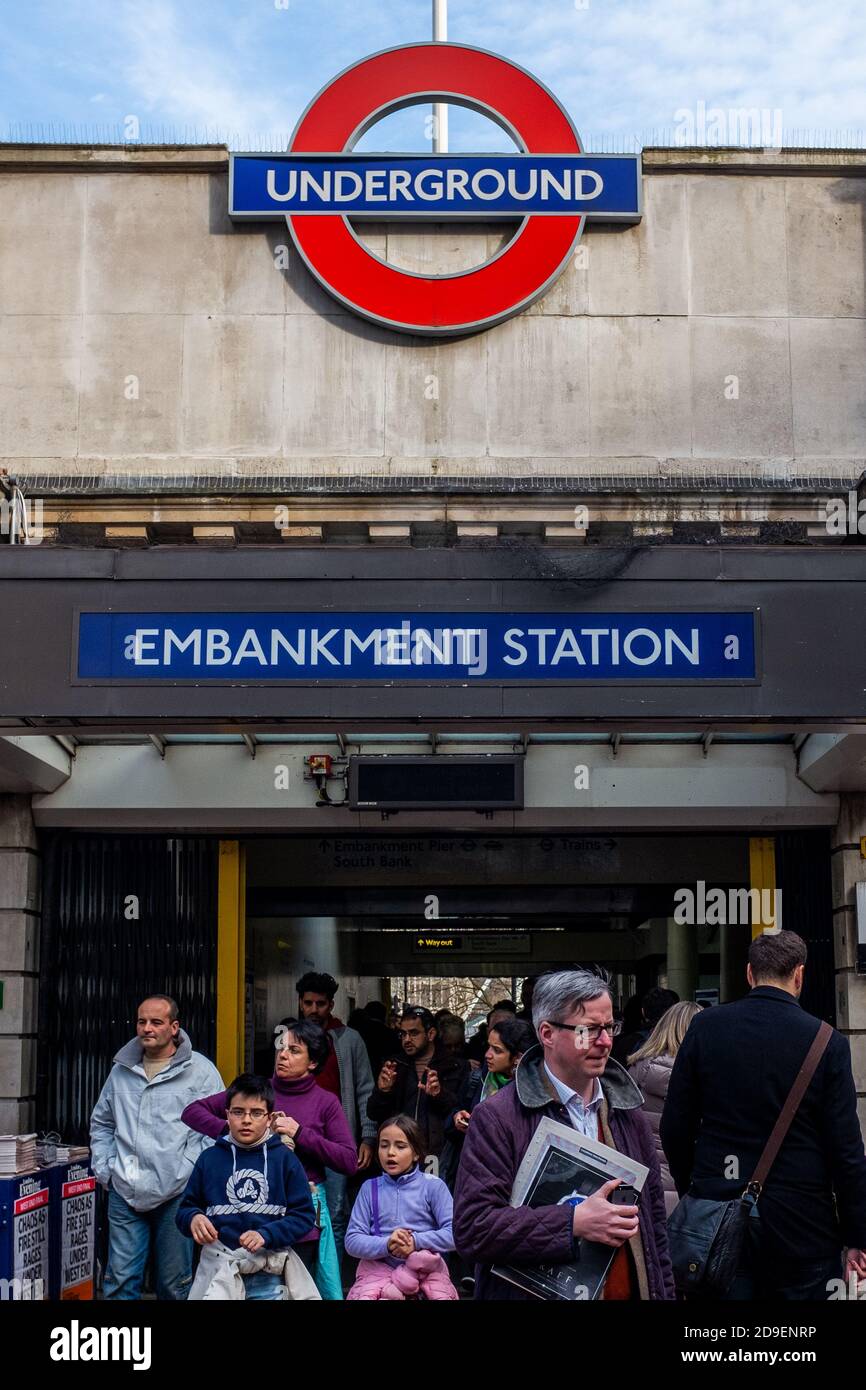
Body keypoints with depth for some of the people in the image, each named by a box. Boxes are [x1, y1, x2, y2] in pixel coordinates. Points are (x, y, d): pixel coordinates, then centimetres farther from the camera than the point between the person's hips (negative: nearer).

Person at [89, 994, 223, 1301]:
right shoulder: (122, 1070, 11)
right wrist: (104, 1169, 11)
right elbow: (101, 1123, 22)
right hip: (124, 1193, 4)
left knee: (174, 1283, 7)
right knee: (121, 1278, 3)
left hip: (177, 1195, -3)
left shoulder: (200, 1071, -4)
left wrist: (189, 1174, -12)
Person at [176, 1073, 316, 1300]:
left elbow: (304, 1215, -2)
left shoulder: (284, 1158, 0)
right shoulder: (210, 1158, 3)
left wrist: (266, 1235, -16)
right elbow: (186, 1209, 9)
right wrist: (194, 1218, -14)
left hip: (268, 1275, -1)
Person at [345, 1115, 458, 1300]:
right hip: (379, 1268, -1)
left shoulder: (433, 1186, 2)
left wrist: (416, 1241, -20)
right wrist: (386, 1245, -18)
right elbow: (352, 1241, 1)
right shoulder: (370, 1188, 9)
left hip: (427, 1269, 1)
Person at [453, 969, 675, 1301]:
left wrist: (663, 1293, 6)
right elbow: (471, 1228, -20)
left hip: (630, 1290, 5)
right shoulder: (497, 1118, -13)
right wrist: (574, 1224, -25)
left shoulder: (627, 1112, 7)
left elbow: (654, 1222, 12)